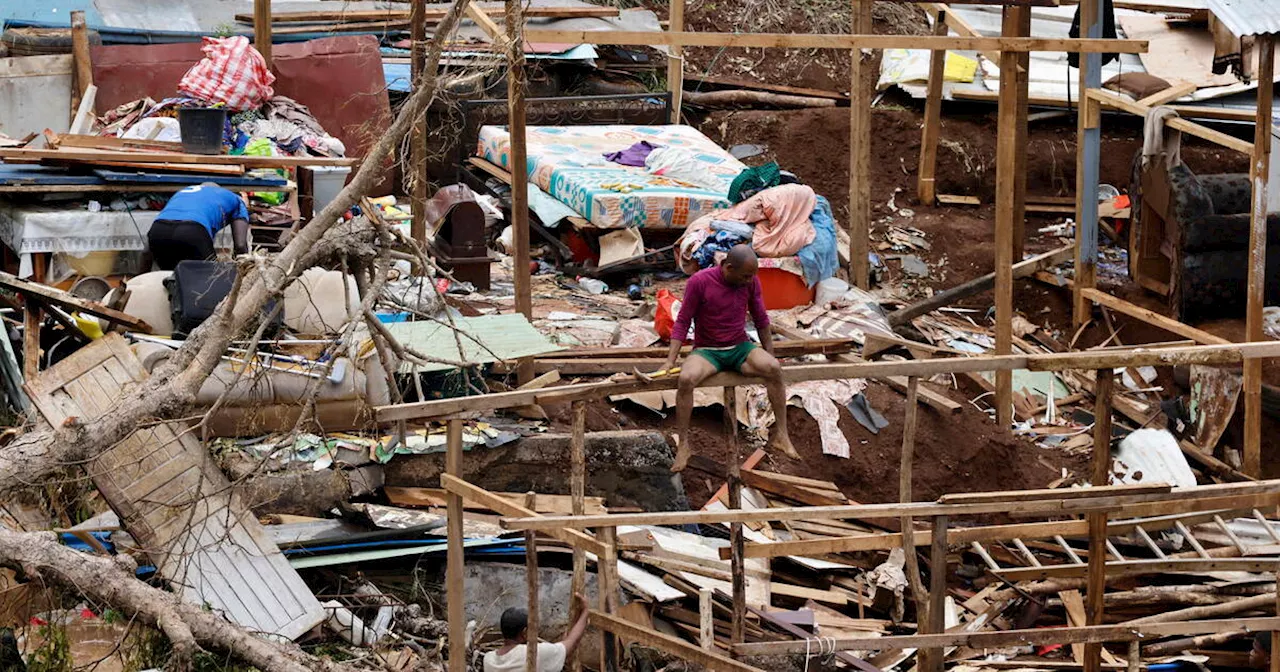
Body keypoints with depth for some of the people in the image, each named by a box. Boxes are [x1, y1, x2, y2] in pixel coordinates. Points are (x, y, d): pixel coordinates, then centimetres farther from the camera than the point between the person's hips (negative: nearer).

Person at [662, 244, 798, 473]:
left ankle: (780, 435, -21)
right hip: (707, 351, -2)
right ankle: (682, 444, -23)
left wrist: (770, 355, 11)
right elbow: (682, 322, -8)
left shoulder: (751, 282, -4)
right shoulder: (699, 282, -14)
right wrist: (670, 361, -15)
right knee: (686, 379, -34)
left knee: (774, 369, -27)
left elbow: (761, 320, 9)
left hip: (740, 348, 3)